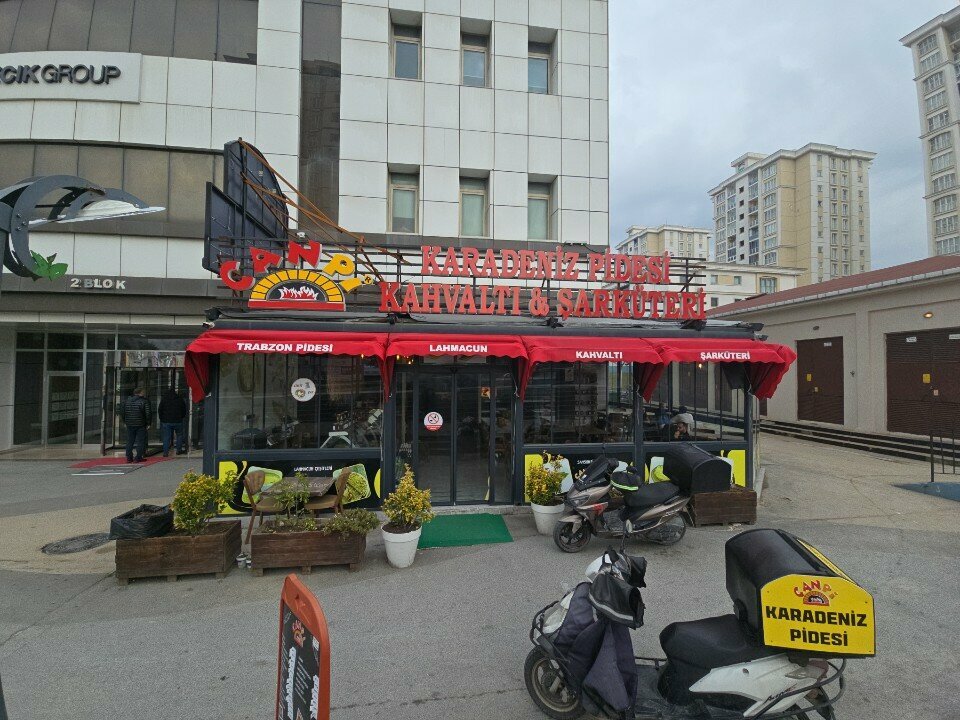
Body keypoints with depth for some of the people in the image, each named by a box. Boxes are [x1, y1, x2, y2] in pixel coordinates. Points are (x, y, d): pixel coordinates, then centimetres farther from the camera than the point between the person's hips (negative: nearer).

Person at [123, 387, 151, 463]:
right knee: (140, 441, 2)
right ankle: (138, 458, 0)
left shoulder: (127, 400, 9)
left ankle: (129, 458, 15)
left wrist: (125, 421, 22)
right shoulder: (144, 401, -9)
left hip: (129, 424, 5)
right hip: (140, 425, -5)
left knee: (130, 441, 13)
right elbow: (148, 413, -13)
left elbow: (123, 412, 14)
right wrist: (148, 423, -4)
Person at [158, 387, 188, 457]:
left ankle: (165, 452, 0)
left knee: (166, 437, 3)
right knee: (179, 435, 13)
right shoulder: (180, 399, 2)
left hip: (166, 421, 0)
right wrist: (181, 417, 19)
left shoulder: (164, 399, 1)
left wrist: (161, 418, 14)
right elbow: (184, 410, 7)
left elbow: (159, 410, 3)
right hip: (178, 421, 0)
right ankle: (179, 450, 13)